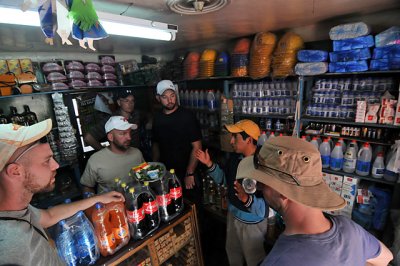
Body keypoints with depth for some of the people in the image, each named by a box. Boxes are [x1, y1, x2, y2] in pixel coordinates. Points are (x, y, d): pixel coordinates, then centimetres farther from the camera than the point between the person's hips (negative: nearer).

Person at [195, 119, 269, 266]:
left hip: (252, 222, -6)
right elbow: (224, 179, 6)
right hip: (233, 215, 7)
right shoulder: (234, 158, -9)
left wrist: (246, 199, -51)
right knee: (232, 251, 31)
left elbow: (265, 207, -33)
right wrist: (209, 164, -6)